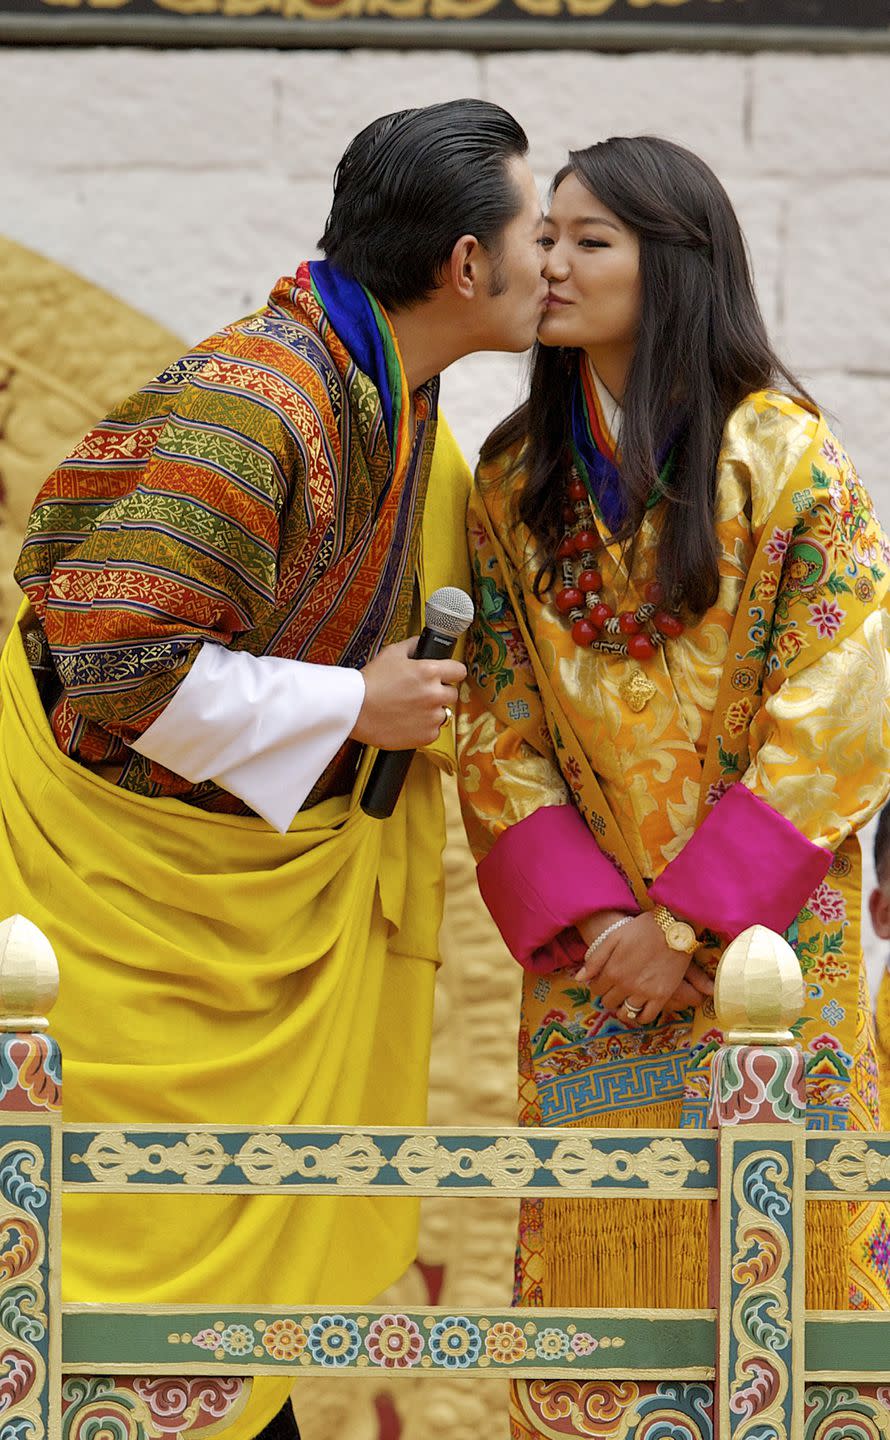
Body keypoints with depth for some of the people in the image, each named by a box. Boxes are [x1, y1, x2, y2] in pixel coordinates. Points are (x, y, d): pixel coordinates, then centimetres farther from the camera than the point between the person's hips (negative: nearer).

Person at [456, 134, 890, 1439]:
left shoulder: (783, 457, -7)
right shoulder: (516, 485, 6)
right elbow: (496, 731, 5)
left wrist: (692, 919, -14)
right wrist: (582, 917, -10)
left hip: (767, 940, -4)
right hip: (592, 955, 4)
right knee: (595, 1257, 3)